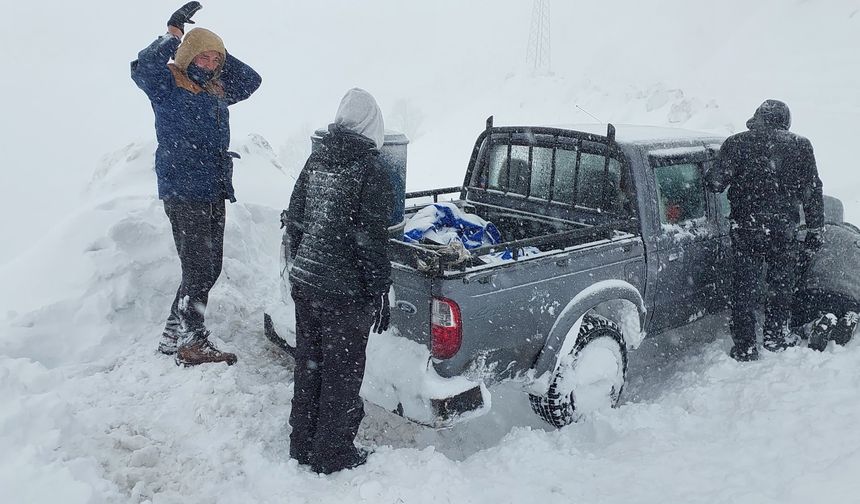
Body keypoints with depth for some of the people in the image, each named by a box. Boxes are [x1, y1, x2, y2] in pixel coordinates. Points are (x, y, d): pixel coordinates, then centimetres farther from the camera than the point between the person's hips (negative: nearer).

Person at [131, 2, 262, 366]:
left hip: (214, 192, 8)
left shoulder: (215, 88, 16)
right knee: (198, 269, -8)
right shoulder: (168, 83, -4)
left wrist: (219, 56, 11)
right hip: (184, 192, -8)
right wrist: (174, 35, -16)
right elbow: (143, 68, -24)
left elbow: (250, 81, 24)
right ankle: (192, 343, 2)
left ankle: (173, 335, 24)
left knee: (209, 269, 11)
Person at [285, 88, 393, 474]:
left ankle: (302, 445, 33)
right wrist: (380, 295, -9)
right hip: (345, 292, -6)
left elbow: (294, 221, 10)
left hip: (305, 282, 7)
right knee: (341, 372, 8)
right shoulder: (370, 172, -16)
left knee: (308, 365, 18)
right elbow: (371, 242, -17)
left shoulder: (316, 160, 4)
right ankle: (331, 454, 21)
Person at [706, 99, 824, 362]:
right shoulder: (800, 147, 0)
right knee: (781, 284, 19)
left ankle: (745, 347, 12)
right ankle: (776, 336, 32)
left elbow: (716, 183, -11)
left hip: (746, 229, -1)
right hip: (785, 230, 1)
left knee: (745, 288, 8)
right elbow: (813, 192, 2)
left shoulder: (736, 144, -6)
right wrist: (816, 229, 9)